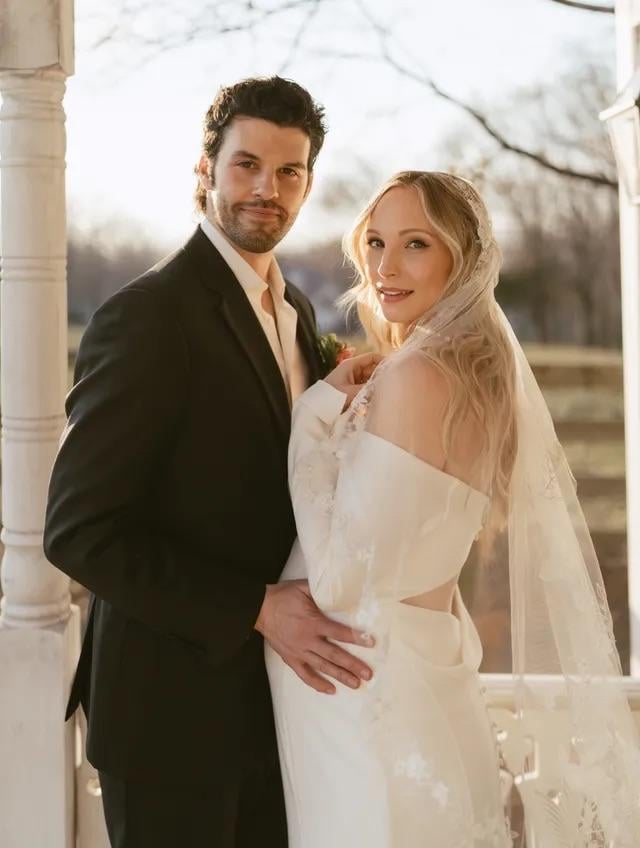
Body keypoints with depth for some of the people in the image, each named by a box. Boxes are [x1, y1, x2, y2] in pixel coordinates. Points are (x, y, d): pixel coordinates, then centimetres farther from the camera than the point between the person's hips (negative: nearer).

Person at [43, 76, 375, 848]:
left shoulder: (295, 311, 9)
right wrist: (256, 608, -23)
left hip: (273, 695, 8)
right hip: (172, 710, -7)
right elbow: (78, 532, -21)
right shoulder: (146, 317, -17)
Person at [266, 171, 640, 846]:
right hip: (432, 675, 9)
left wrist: (314, 422, -14)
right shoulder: (486, 374, 7)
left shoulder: (415, 377, -20)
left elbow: (341, 581, -23)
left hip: (365, 700, -9)